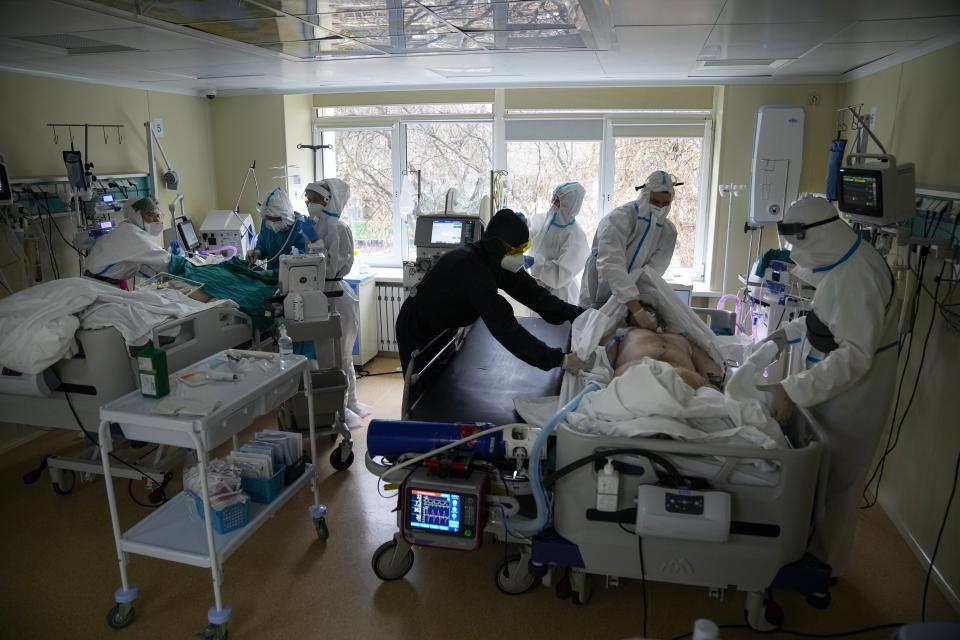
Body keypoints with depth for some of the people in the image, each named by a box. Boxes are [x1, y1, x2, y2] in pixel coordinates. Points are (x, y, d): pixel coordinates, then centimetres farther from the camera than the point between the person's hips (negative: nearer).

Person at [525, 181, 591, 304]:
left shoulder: (575, 236, -23)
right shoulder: (550, 219, -1)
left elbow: (561, 275, -27)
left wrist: (535, 263, -34)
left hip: (558, 294, -7)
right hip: (538, 287, 7)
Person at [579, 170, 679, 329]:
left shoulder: (669, 231, -4)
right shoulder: (619, 219, -22)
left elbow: (653, 270, -16)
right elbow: (611, 264, -36)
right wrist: (636, 308, -47)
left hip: (631, 302, 4)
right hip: (598, 300, -4)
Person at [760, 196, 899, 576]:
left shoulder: (856, 274, -27)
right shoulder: (843, 262, 5)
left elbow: (855, 356, -31)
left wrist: (793, 390, -35)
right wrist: (788, 334, 9)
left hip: (850, 397, -9)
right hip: (830, 388, 9)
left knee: (833, 482, 8)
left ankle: (824, 564, 27)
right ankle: (816, 547, 37)